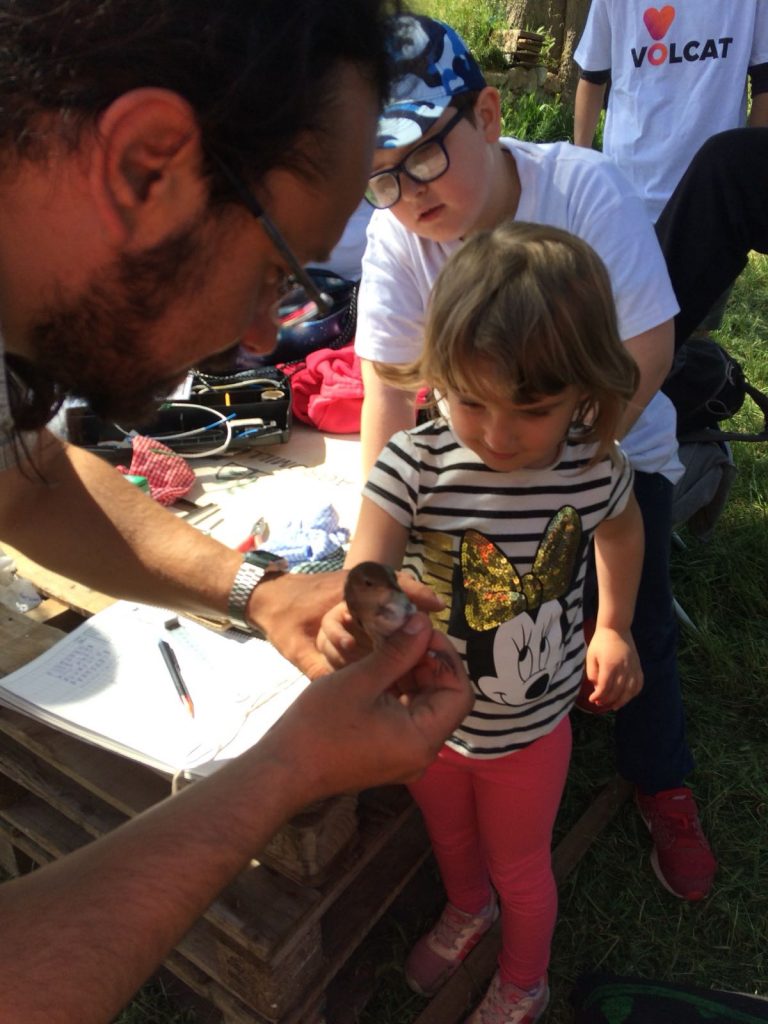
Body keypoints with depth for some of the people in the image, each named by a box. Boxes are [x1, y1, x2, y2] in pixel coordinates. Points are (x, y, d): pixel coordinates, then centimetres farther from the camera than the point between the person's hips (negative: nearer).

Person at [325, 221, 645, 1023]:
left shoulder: (594, 470, -20)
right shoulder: (415, 463, -27)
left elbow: (622, 527, 4)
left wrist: (613, 628, 4)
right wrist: (352, 617, -59)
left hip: (529, 730, 0)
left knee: (521, 868, 24)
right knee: (448, 836, 31)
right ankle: (467, 907, 68)